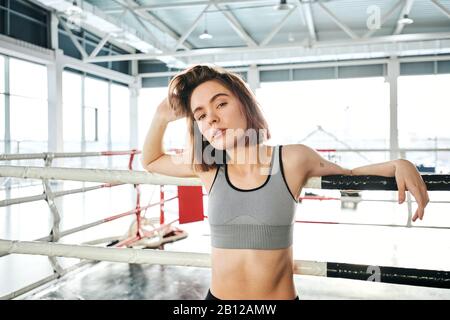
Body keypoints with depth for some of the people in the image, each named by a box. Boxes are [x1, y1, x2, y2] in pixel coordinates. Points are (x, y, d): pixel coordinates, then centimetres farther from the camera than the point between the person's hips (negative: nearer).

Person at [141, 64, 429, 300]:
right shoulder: (206, 167, -4)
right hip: (217, 295, 2)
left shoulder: (293, 159, -10)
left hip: (281, 294, -1)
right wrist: (161, 118, -4)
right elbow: (150, 162, 13)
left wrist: (399, 164, -9)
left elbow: (348, 174, 9)